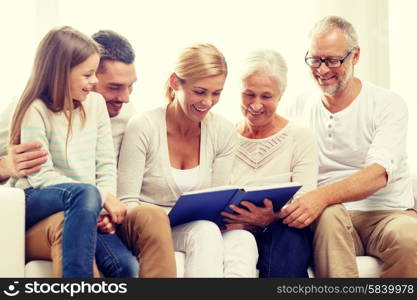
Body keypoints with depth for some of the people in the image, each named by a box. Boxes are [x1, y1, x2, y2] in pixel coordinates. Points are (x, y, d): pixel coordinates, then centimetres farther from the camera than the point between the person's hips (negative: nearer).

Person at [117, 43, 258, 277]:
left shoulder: (224, 133, 4)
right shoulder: (143, 128, -7)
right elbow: (127, 202, -9)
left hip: (203, 228, 3)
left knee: (243, 240, -32)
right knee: (205, 231, -36)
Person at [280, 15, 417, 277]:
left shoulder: (388, 104, 1)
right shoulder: (299, 108, 12)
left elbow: (379, 174, -15)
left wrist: (322, 196, -32)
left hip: (386, 213, -1)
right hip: (328, 221, 1)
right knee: (330, 214, -35)